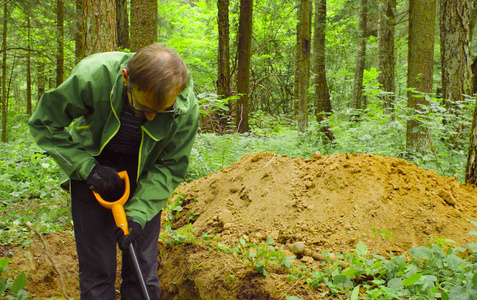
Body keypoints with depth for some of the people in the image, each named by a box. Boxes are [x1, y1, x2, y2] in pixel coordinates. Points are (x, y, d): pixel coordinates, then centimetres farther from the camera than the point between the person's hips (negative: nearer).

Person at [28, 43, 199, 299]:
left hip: (144, 177, 1)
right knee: (97, 268, -2)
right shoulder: (92, 76, -30)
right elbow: (44, 124, -14)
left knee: (143, 268, 2)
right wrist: (87, 168, -23)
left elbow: (171, 167, -11)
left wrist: (138, 213, -23)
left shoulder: (187, 108, -25)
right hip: (92, 165, -1)